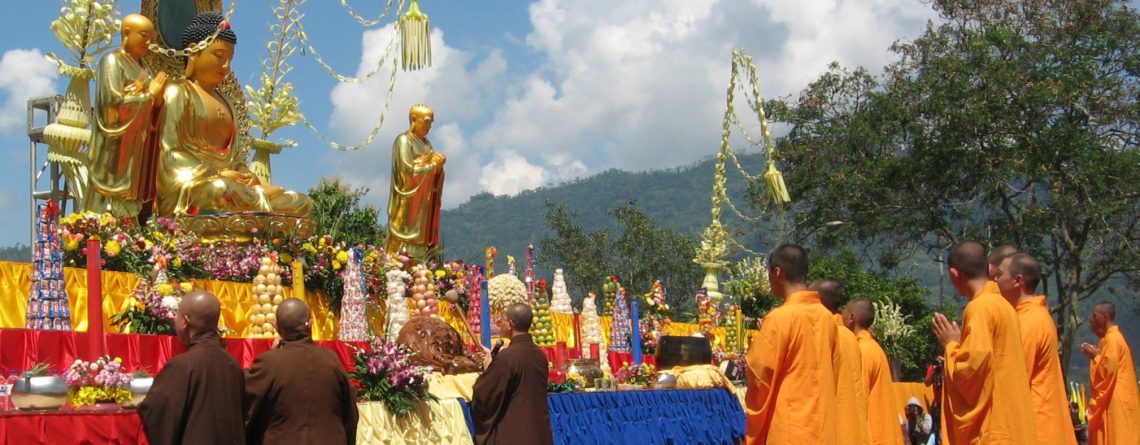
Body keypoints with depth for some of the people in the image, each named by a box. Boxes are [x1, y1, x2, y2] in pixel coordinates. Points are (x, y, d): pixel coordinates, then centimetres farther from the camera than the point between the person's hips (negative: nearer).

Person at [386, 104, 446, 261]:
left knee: (423, 239, 5)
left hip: (425, 203, 8)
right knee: (407, 241, -9)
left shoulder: (426, 142, 15)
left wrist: (439, 164, -4)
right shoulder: (403, 141, -10)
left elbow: (432, 172, 17)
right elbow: (408, 171, -18)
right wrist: (432, 164, -12)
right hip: (409, 205, -8)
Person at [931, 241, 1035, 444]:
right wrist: (959, 345, 17)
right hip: (1006, 427, 10)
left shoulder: (980, 308, -13)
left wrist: (951, 345, -2)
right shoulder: (1002, 305, 16)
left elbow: (971, 367, -18)